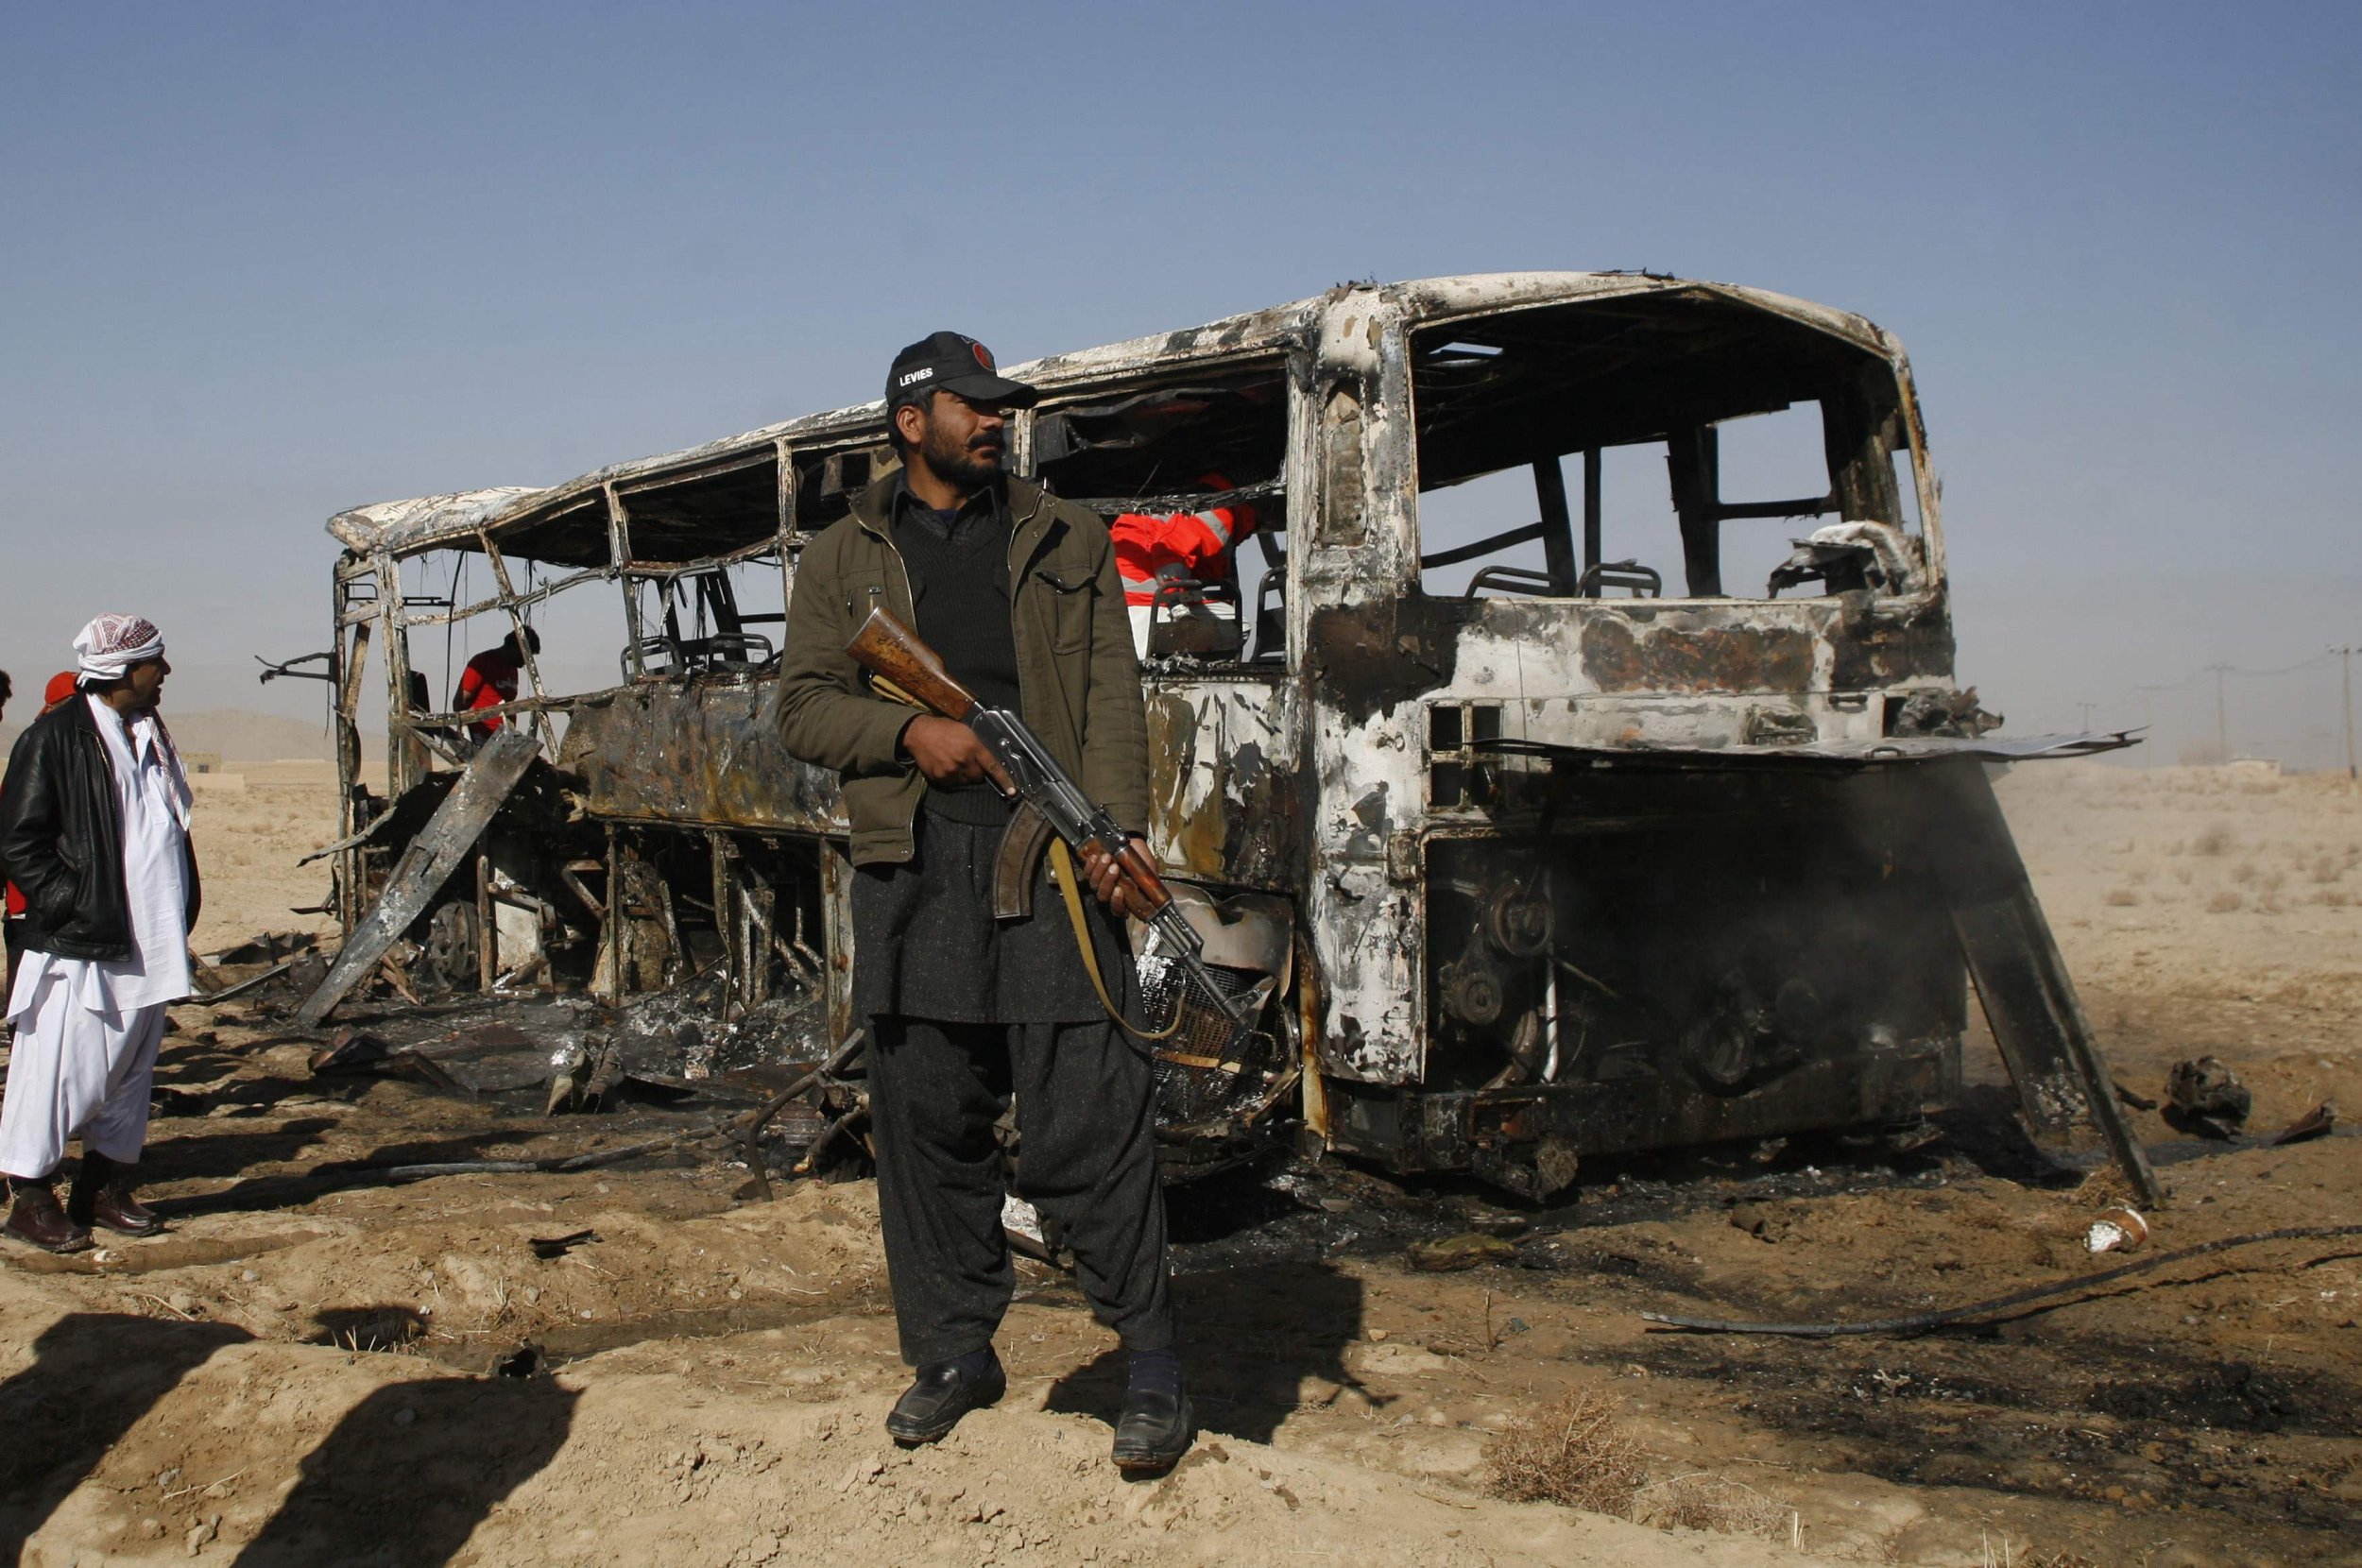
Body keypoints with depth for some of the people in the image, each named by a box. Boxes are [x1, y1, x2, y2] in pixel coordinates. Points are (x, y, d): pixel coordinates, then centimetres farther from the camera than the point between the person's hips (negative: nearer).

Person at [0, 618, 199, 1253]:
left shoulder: (149, 734, 14)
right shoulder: (55, 736, -10)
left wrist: (180, 915, 15)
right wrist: (71, 907, -15)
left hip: (147, 946, 8)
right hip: (80, 945, -8)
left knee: (131, 1070, 12)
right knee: (64, 1070, -4)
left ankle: (108, 1188, 22)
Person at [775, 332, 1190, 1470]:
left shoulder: (1066, 541, 14)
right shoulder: (843, 559, 15)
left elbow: (1113, 695, 5)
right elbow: (805, 704, 9)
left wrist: (1113, 829, -9)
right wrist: (910, 732, -10)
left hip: (1051, 857, -2)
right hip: (912, 865, 2)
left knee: (1087, 1115, -6)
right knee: (926, 1118, 6)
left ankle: (1151, 1362, 4)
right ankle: (954, 1352, 20)